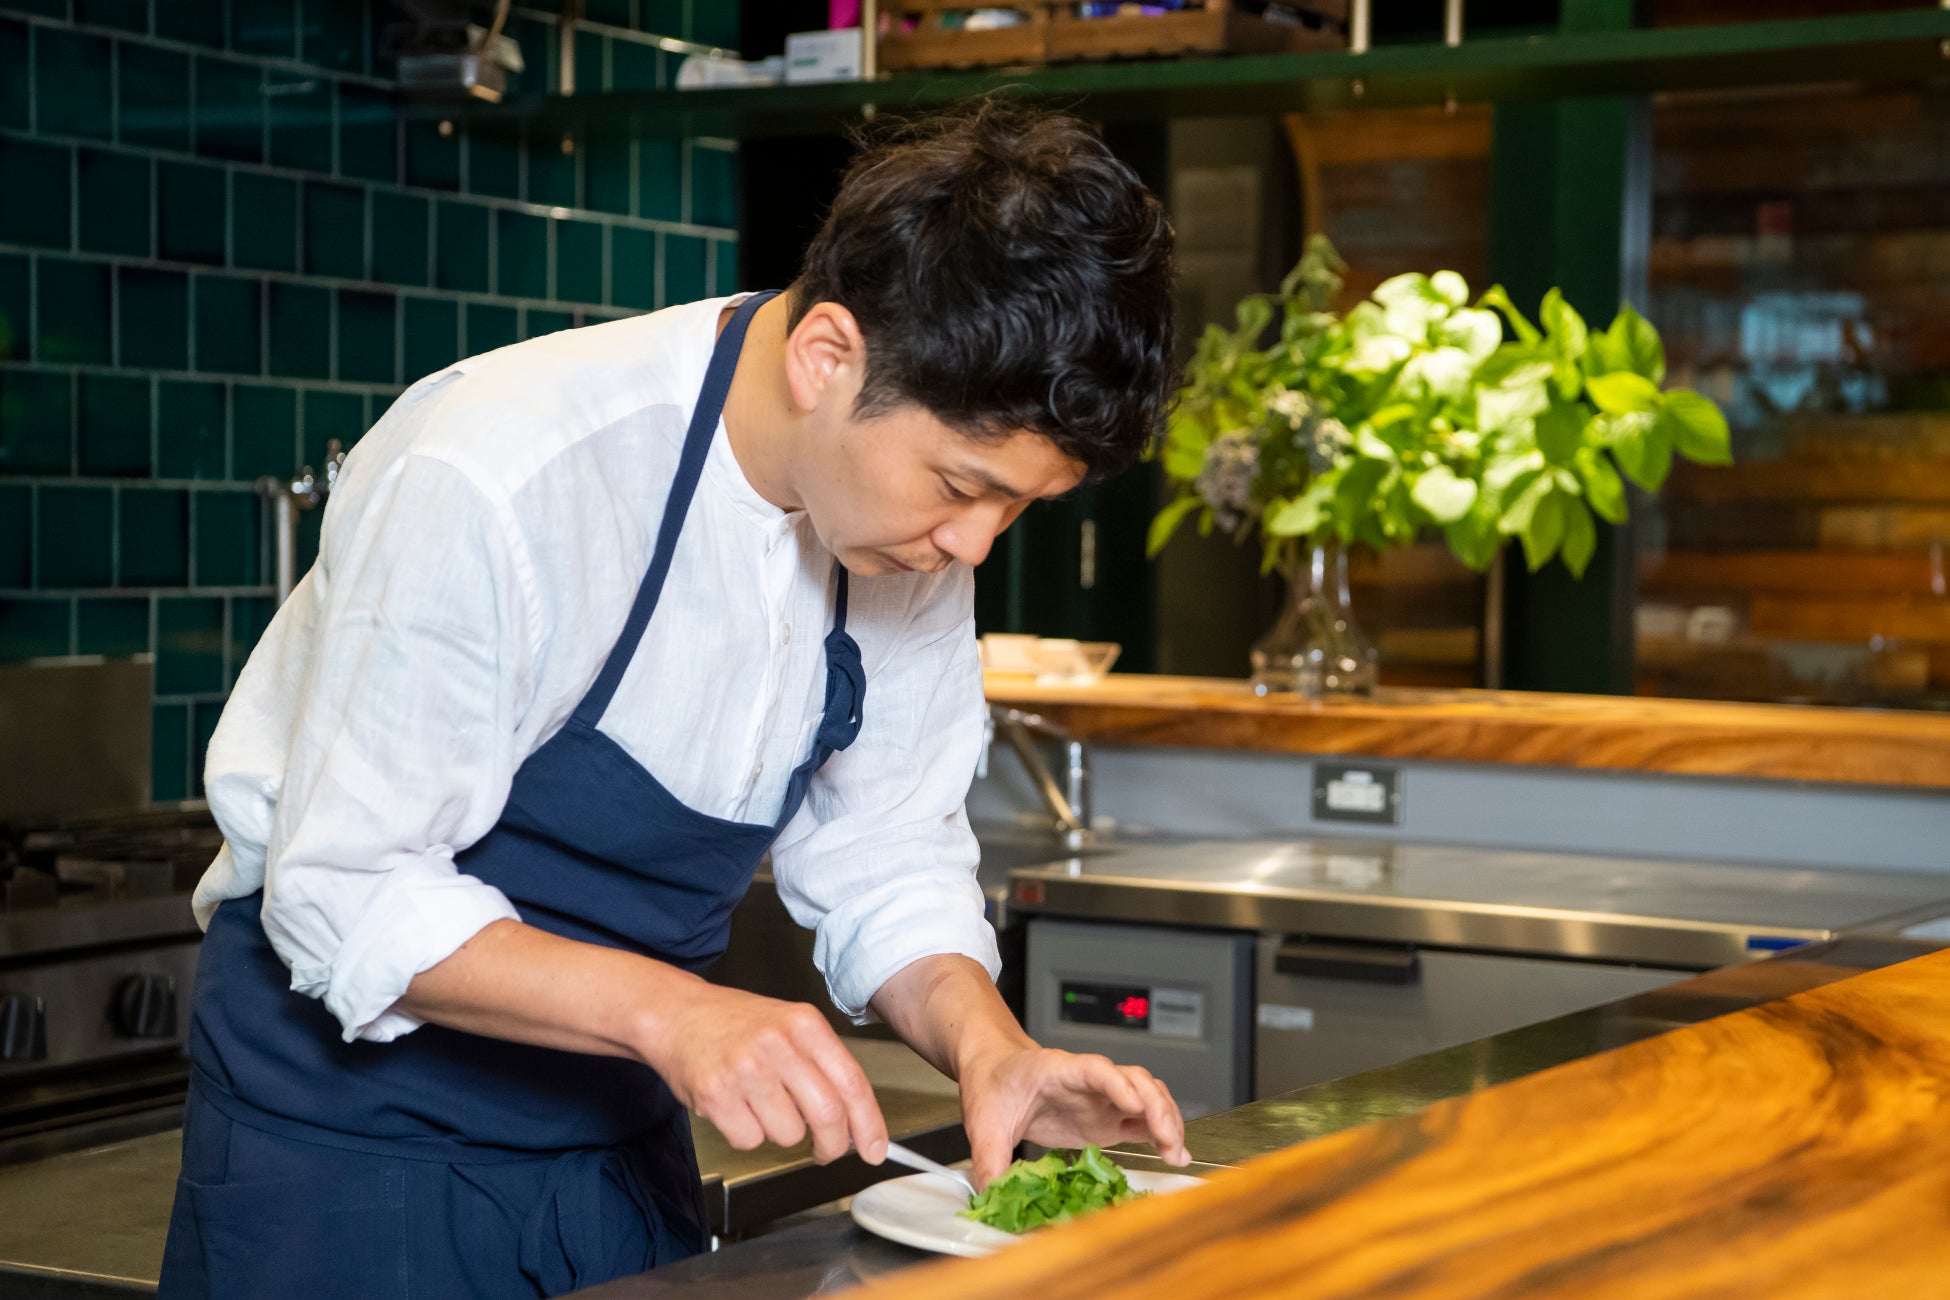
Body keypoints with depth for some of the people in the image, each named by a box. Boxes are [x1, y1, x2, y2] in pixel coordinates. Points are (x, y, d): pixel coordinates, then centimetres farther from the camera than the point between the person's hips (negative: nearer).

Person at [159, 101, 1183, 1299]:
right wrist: (670, 1014, -36)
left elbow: (883, 863, -1)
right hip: (351, 1106, -5)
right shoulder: (490, 478, -29)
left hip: (622, 1128, 6)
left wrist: (987, 1045, -20)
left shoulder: (919, 507, -9)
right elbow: (348, 896, -25)